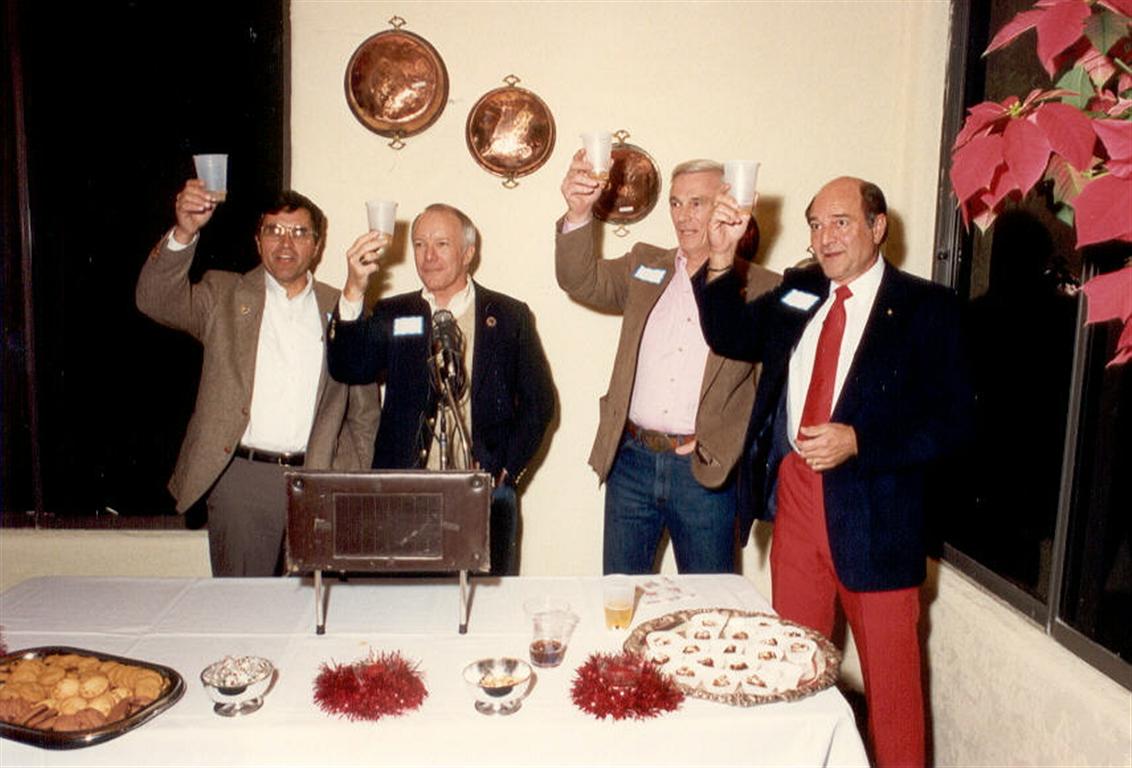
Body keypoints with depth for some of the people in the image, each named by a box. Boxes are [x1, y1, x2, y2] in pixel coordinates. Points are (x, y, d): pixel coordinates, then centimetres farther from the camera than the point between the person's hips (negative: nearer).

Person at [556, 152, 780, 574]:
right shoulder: (644, 266, 9)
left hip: (706, 471, -2)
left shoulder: (762, 288, 0)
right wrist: (579, 213, -19)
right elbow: (582, 281, -5)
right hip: (632, 460, 3)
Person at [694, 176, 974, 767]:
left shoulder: (925, 308, -5)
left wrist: (857, 442, -21)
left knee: (890, 676, 10)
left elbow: (953, 423, -10)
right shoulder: (796, 292, 10)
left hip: (873, 514, -4)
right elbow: (730, 337, 5)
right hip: (794, 502, 4)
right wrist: (722, 256, -8)